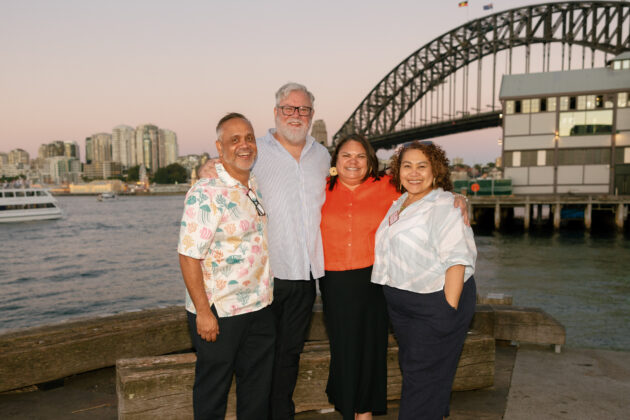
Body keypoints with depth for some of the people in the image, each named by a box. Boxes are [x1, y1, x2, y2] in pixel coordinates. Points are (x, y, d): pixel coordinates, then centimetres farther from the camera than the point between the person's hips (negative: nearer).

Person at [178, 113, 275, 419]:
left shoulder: (257, 187, 7)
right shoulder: (206, 193, -16)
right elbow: (189, 256, -19)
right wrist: (203, 312, -20)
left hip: (260, 308, 7)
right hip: (219, 313, -7)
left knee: (258, 389, 19)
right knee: (212, 392, 11)